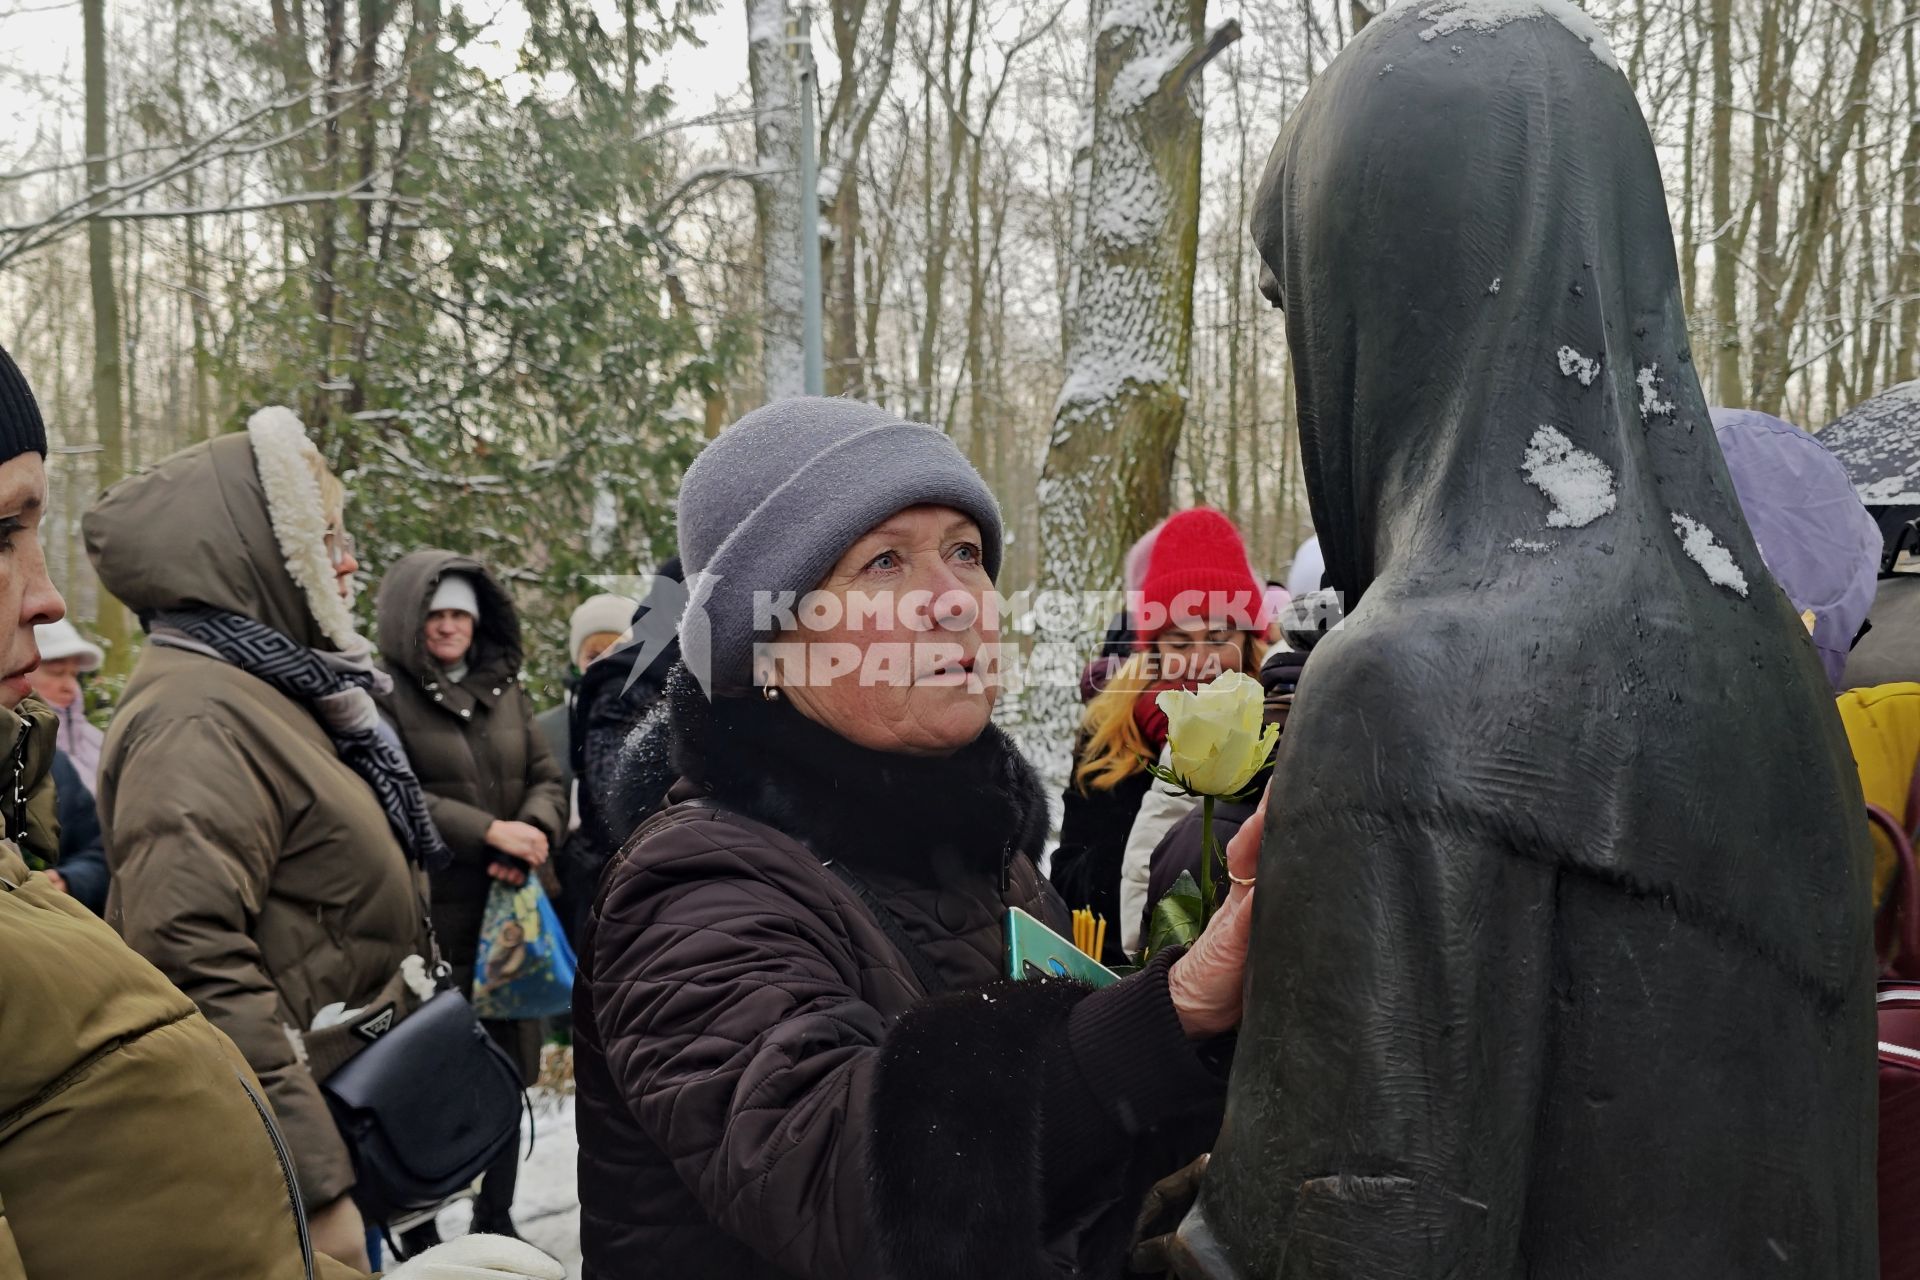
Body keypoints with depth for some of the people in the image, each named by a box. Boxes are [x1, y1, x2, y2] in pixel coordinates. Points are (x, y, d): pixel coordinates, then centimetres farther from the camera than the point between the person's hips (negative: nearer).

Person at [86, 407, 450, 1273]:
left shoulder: (270, 685, 10)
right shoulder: (201, 719, -21)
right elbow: (195, 965, -29)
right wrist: (315, 1186, -26)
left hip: (343, 1110, 9)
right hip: (278, 1167, -9)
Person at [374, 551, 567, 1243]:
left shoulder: (505, 690, 13)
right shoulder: (382, 692, -6)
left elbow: (548, 779, 10)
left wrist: (531, 835, -10)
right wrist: (488, 831, -19)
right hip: (424, 922, -5)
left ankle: (496, 1221, 28)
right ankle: (419, 1236, 20)